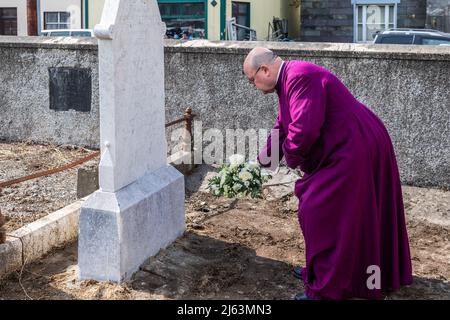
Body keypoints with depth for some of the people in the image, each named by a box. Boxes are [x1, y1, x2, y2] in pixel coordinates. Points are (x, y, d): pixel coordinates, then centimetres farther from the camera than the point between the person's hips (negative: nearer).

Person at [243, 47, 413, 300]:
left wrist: (290, 155, -11)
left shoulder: (300, 78, -22)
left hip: (354, 153, -11)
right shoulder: (289, 80, 13)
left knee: (319, 214, -3)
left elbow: (304, 130, -30)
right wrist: (262, 163, 23)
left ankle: (326, 287, 8)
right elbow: (282, 129, 21)